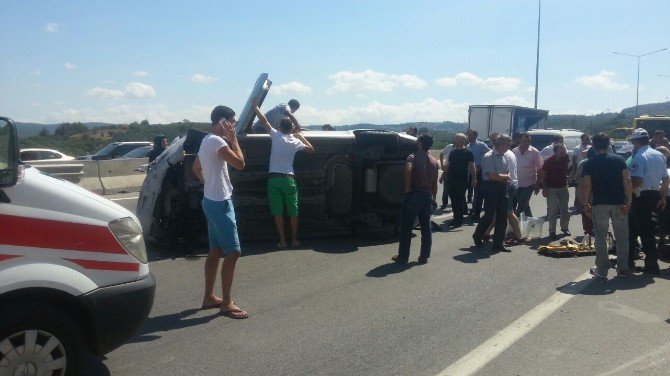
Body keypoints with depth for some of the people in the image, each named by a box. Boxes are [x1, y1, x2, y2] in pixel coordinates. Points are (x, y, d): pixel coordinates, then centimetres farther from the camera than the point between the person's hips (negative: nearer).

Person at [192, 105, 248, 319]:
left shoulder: (207, 140, 14)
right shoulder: (217, 141, -18)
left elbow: (196, 168, 25)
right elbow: (240, 164, -22)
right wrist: (233, 139, -13)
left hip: (212, 201, 11)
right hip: (220, 203, -11)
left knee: (215, 251, 15)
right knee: (233, 252, -8)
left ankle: (209, 297, 22)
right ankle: (226, 303, -3)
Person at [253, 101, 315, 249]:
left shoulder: (276, 136, -3)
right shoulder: (296, 141, 4)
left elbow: (264, 120, 2)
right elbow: (311, 149, 20)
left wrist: (255, 106, 15)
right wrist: (300, 136, 25)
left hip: (274, 179, -1)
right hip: (289, 179, 2)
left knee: (278, 212, 3)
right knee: (293, 211, 11)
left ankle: (282, 241, 3)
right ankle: (294, 240, 15)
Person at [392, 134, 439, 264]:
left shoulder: (414, 157, -8)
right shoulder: (434, 161, 11)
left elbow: (408, 169, -29)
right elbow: (435, 183, 14)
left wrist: (407, 187, -19)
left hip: (414, 195, -6)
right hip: (428, 196, 6)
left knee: (406, 227, 2)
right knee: (426, 227, 10)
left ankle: (403, 256, 6)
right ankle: (424, 256, 12)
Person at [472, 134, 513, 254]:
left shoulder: (503, 157, 13)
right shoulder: (489, 157, -13)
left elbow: (508, 172, 20)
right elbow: (493, 176, -20)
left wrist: (507, 178, -4)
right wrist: (506, 176, -4)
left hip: (502, 188, 8)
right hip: (491, 188, -8)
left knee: (502, 217, 6)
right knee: (489, 216, -3)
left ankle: (498, 244, 14)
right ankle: (477, 236, 21)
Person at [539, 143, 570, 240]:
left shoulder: (565, 158, -5)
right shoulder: (549, 161, -14)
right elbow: (543, 175, -8)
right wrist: (544, 188, -13)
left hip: (563, 187, 4)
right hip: (551, 188, -4)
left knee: (564, 209, 11)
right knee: (552, 210, -4)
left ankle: (564, 227, 27)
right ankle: (552, 231, 2)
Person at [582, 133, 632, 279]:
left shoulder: (589, 163, -3)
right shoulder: (619, 160, 1)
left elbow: (586, 185, -9)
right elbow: (627, 181, -7)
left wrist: (585, 204, -1)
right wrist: (629, 201, -5)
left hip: (599, 204, -1)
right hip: (619, 203, 1)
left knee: (601, 237, 6)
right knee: (622, 236, 11)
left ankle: (602, 269, 8)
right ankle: (623, 268, 16)